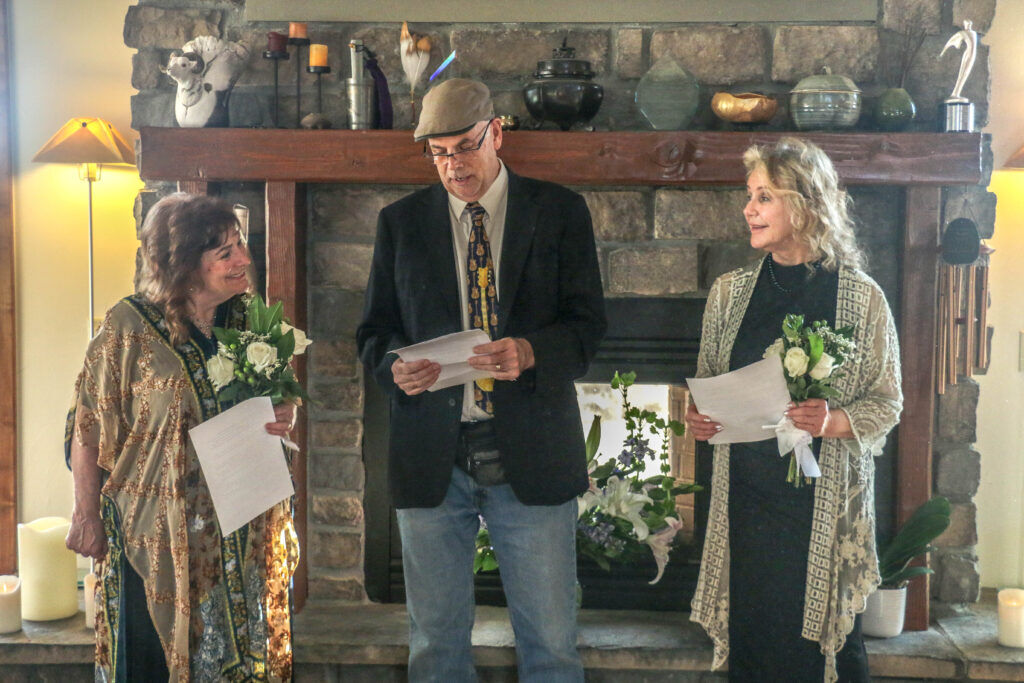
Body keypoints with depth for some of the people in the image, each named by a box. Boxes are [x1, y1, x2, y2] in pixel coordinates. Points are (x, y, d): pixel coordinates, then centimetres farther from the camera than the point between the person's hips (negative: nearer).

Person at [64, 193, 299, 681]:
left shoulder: (248, 322, 3)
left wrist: (283, 418, -6)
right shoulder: (129, 327, -11)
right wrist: (88, 517, -6)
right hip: (159, 539, -4)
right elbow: (89, 430, -8)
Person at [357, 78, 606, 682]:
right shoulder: (401, 222, 11)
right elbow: (376, 331, 12)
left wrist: (531, 352, -20)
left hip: (530, 454, -1)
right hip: (432, 454, 2)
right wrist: (396, 366, -11)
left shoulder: (559, 212, 5)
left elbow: (588, 321, 1)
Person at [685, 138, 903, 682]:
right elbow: (707, 382, 17)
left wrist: (833, 423, -18)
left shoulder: (862, 298, -4)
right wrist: (698, 417, -4)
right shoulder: (730, 292, 7)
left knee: (829, 639, 3)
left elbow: (887, 403, 1)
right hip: (745, 493, 3)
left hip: (827, 500, -3)